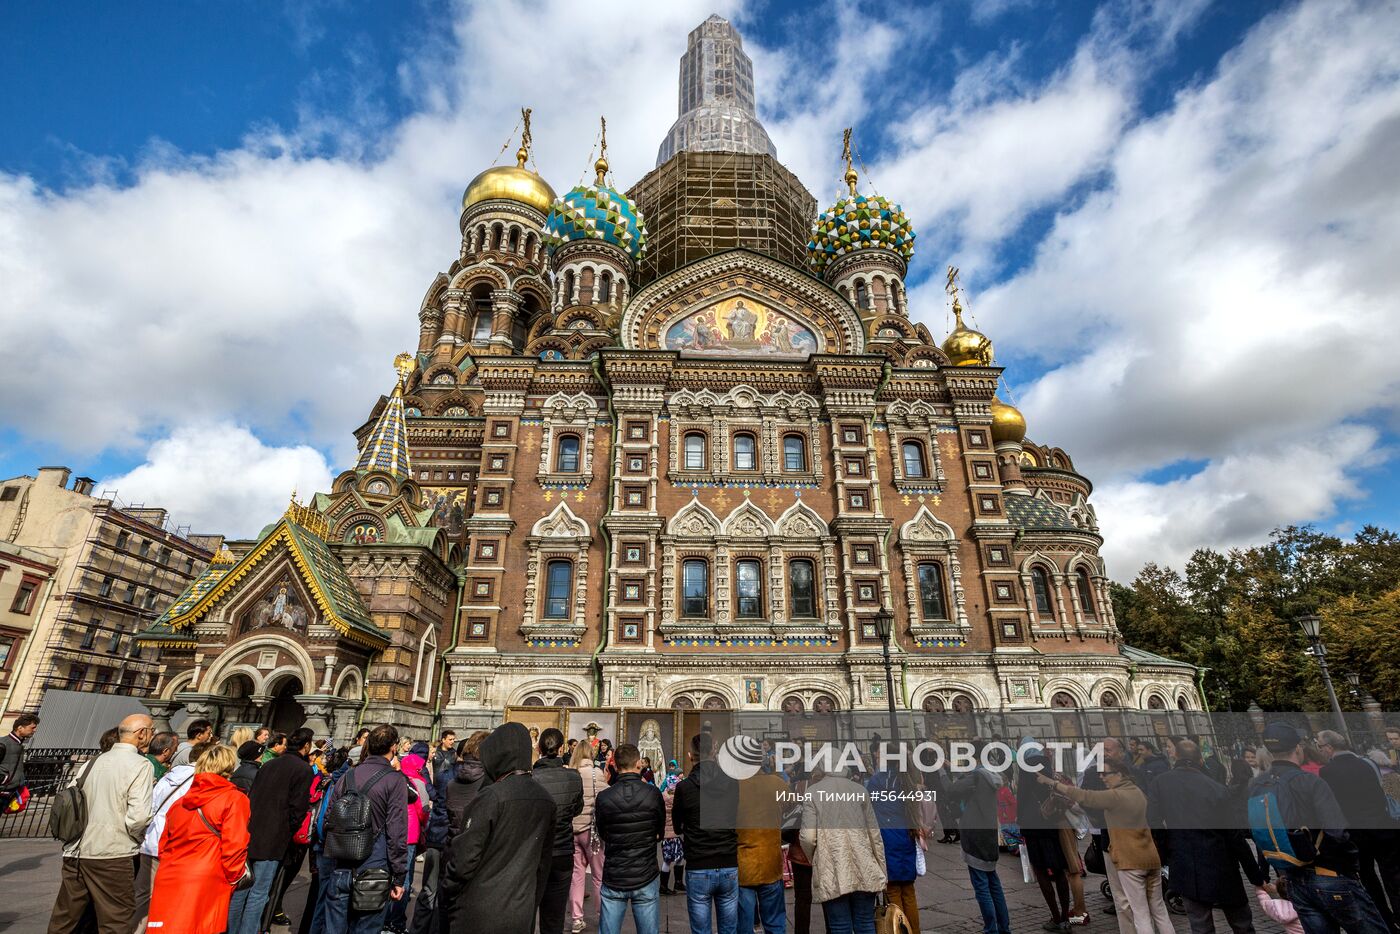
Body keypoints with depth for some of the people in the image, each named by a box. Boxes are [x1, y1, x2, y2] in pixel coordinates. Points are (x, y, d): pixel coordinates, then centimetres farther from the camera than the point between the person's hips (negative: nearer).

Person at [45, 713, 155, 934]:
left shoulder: (94, 762, 8)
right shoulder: (141, 765, -13)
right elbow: (138, 817, -18)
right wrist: (139, 839, 2)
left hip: (75, 853, 7)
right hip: (112, 856, -7)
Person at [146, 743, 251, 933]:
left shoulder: (180, 801, 14)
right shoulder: (234, 799, -6)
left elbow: (163, 845, 19)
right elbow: (234, 846, -11)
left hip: (168, 882, 6)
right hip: (206, 886, -6)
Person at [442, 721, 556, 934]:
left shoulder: (491, 796, -18)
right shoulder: (546, 800, 0)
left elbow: (465, 855, -15)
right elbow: (544, 860, 9)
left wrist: (448, 896, 1)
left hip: (481, 913, -5)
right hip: (521, 914, 5)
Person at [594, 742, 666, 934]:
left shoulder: (603, 798, -10)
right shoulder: (652, 794, -11)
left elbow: (603, 834, 7)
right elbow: (660, 834, 2)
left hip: (613, 879, 1)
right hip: (646, 879, -1)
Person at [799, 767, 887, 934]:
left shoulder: (812, 792, -1)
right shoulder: (860, 790, 8)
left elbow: (808, 837, -8)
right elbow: (875, 834, 8)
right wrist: (882, 872, 16)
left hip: (831, 874, -2)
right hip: (864, 870, 3)